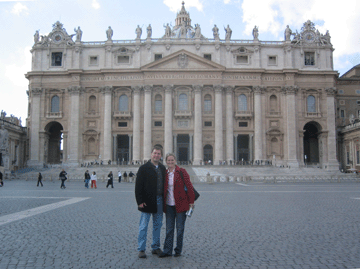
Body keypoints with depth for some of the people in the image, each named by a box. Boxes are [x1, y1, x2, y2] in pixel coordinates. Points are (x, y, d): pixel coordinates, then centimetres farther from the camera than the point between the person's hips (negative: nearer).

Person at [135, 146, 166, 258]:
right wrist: (140, 201, -14)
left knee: (158, 225, 12)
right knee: (143, 226, 1)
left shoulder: (163, 168, 10)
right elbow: (138, 186, -8)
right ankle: (141, 249, 10)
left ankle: (156, 247, 24)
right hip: (147, 201, -5)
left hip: (159, 201, 5)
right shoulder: (144, 168, -5)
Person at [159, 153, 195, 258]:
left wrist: (191, 201, -6)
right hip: (169, 205, 4)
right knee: (169, 229, 6)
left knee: (180, 228, 5)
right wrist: (163, 204, 14)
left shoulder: (181, 172, -6)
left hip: (180, 204, -4)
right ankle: (167, 250, 13)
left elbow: (189, 187, -5)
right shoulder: (165, 173, 7)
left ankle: (178, 251, 17)